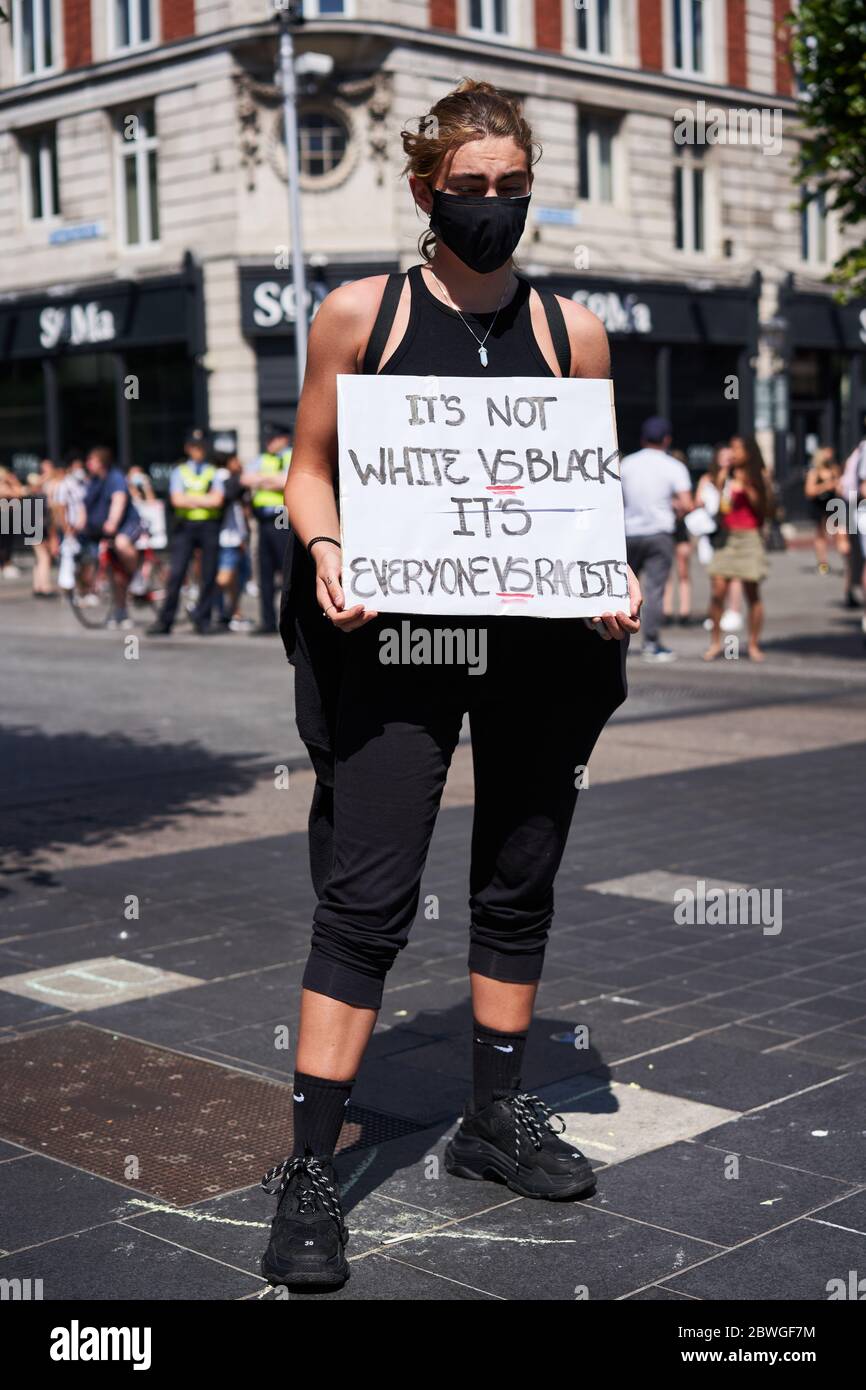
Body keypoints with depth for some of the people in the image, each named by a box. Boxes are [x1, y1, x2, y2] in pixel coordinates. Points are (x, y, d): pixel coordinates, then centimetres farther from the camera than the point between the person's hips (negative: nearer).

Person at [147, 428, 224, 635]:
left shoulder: (214, 471, 10)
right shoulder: (179, 471, 12)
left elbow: (217, 500, -5)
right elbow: (177, 500, -3)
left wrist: (190, 499, -4)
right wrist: (204, 500, -5)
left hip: (209, 525, 0)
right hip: (185, 525, 0)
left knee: (209, 575, 0)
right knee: (176, 574, -6)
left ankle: (202, 620, 9)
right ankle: (164, 621, -3)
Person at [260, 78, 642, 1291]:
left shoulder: (573, 332, 8)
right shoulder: (359, 315, 2)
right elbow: (311, 465, 5)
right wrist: (324, 547, -15)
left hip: (542, 639, 4)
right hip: (404, 636, -3)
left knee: (519, 884, 13)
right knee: (369, 896, -8)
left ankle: (498, 1118, 30)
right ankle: (310, 1170, -2)